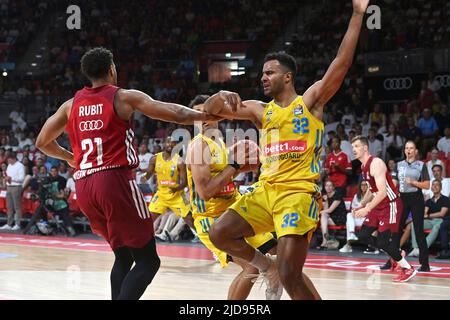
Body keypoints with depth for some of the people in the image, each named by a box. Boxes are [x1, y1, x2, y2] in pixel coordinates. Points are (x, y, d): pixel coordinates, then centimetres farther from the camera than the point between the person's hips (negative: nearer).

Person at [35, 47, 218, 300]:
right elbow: (177, 115, -5)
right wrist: (208, 116, 13)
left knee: (124, 256, 21)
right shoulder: (125, 97, 0)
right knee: (148, 261, -3)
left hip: (84, 185, 6)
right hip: (116, 179, -6)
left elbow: (42, 142, 21)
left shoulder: (71, 105, 14)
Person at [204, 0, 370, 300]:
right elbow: (211, 110, 12)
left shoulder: (310, 101, 3)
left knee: (289, 275, -13)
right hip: (265, 191, 6)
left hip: (299, 193, -6)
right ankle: (265, 264, 16)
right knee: (220, 233, -6)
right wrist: (221, 96, -13)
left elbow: (342, 62, -5)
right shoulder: (259, 110, 15)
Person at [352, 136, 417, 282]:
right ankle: (396, 253, 18)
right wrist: (361, 206, 11)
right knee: (364, 235, 5)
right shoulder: (363, 166, 9)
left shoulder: (376, 163, -21)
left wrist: (367, 209, -29)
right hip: (378, 205, 9)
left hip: (391, 204, -9)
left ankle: (408, 269, 2)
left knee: (383, 240, -12)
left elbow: (382, 191, -28)